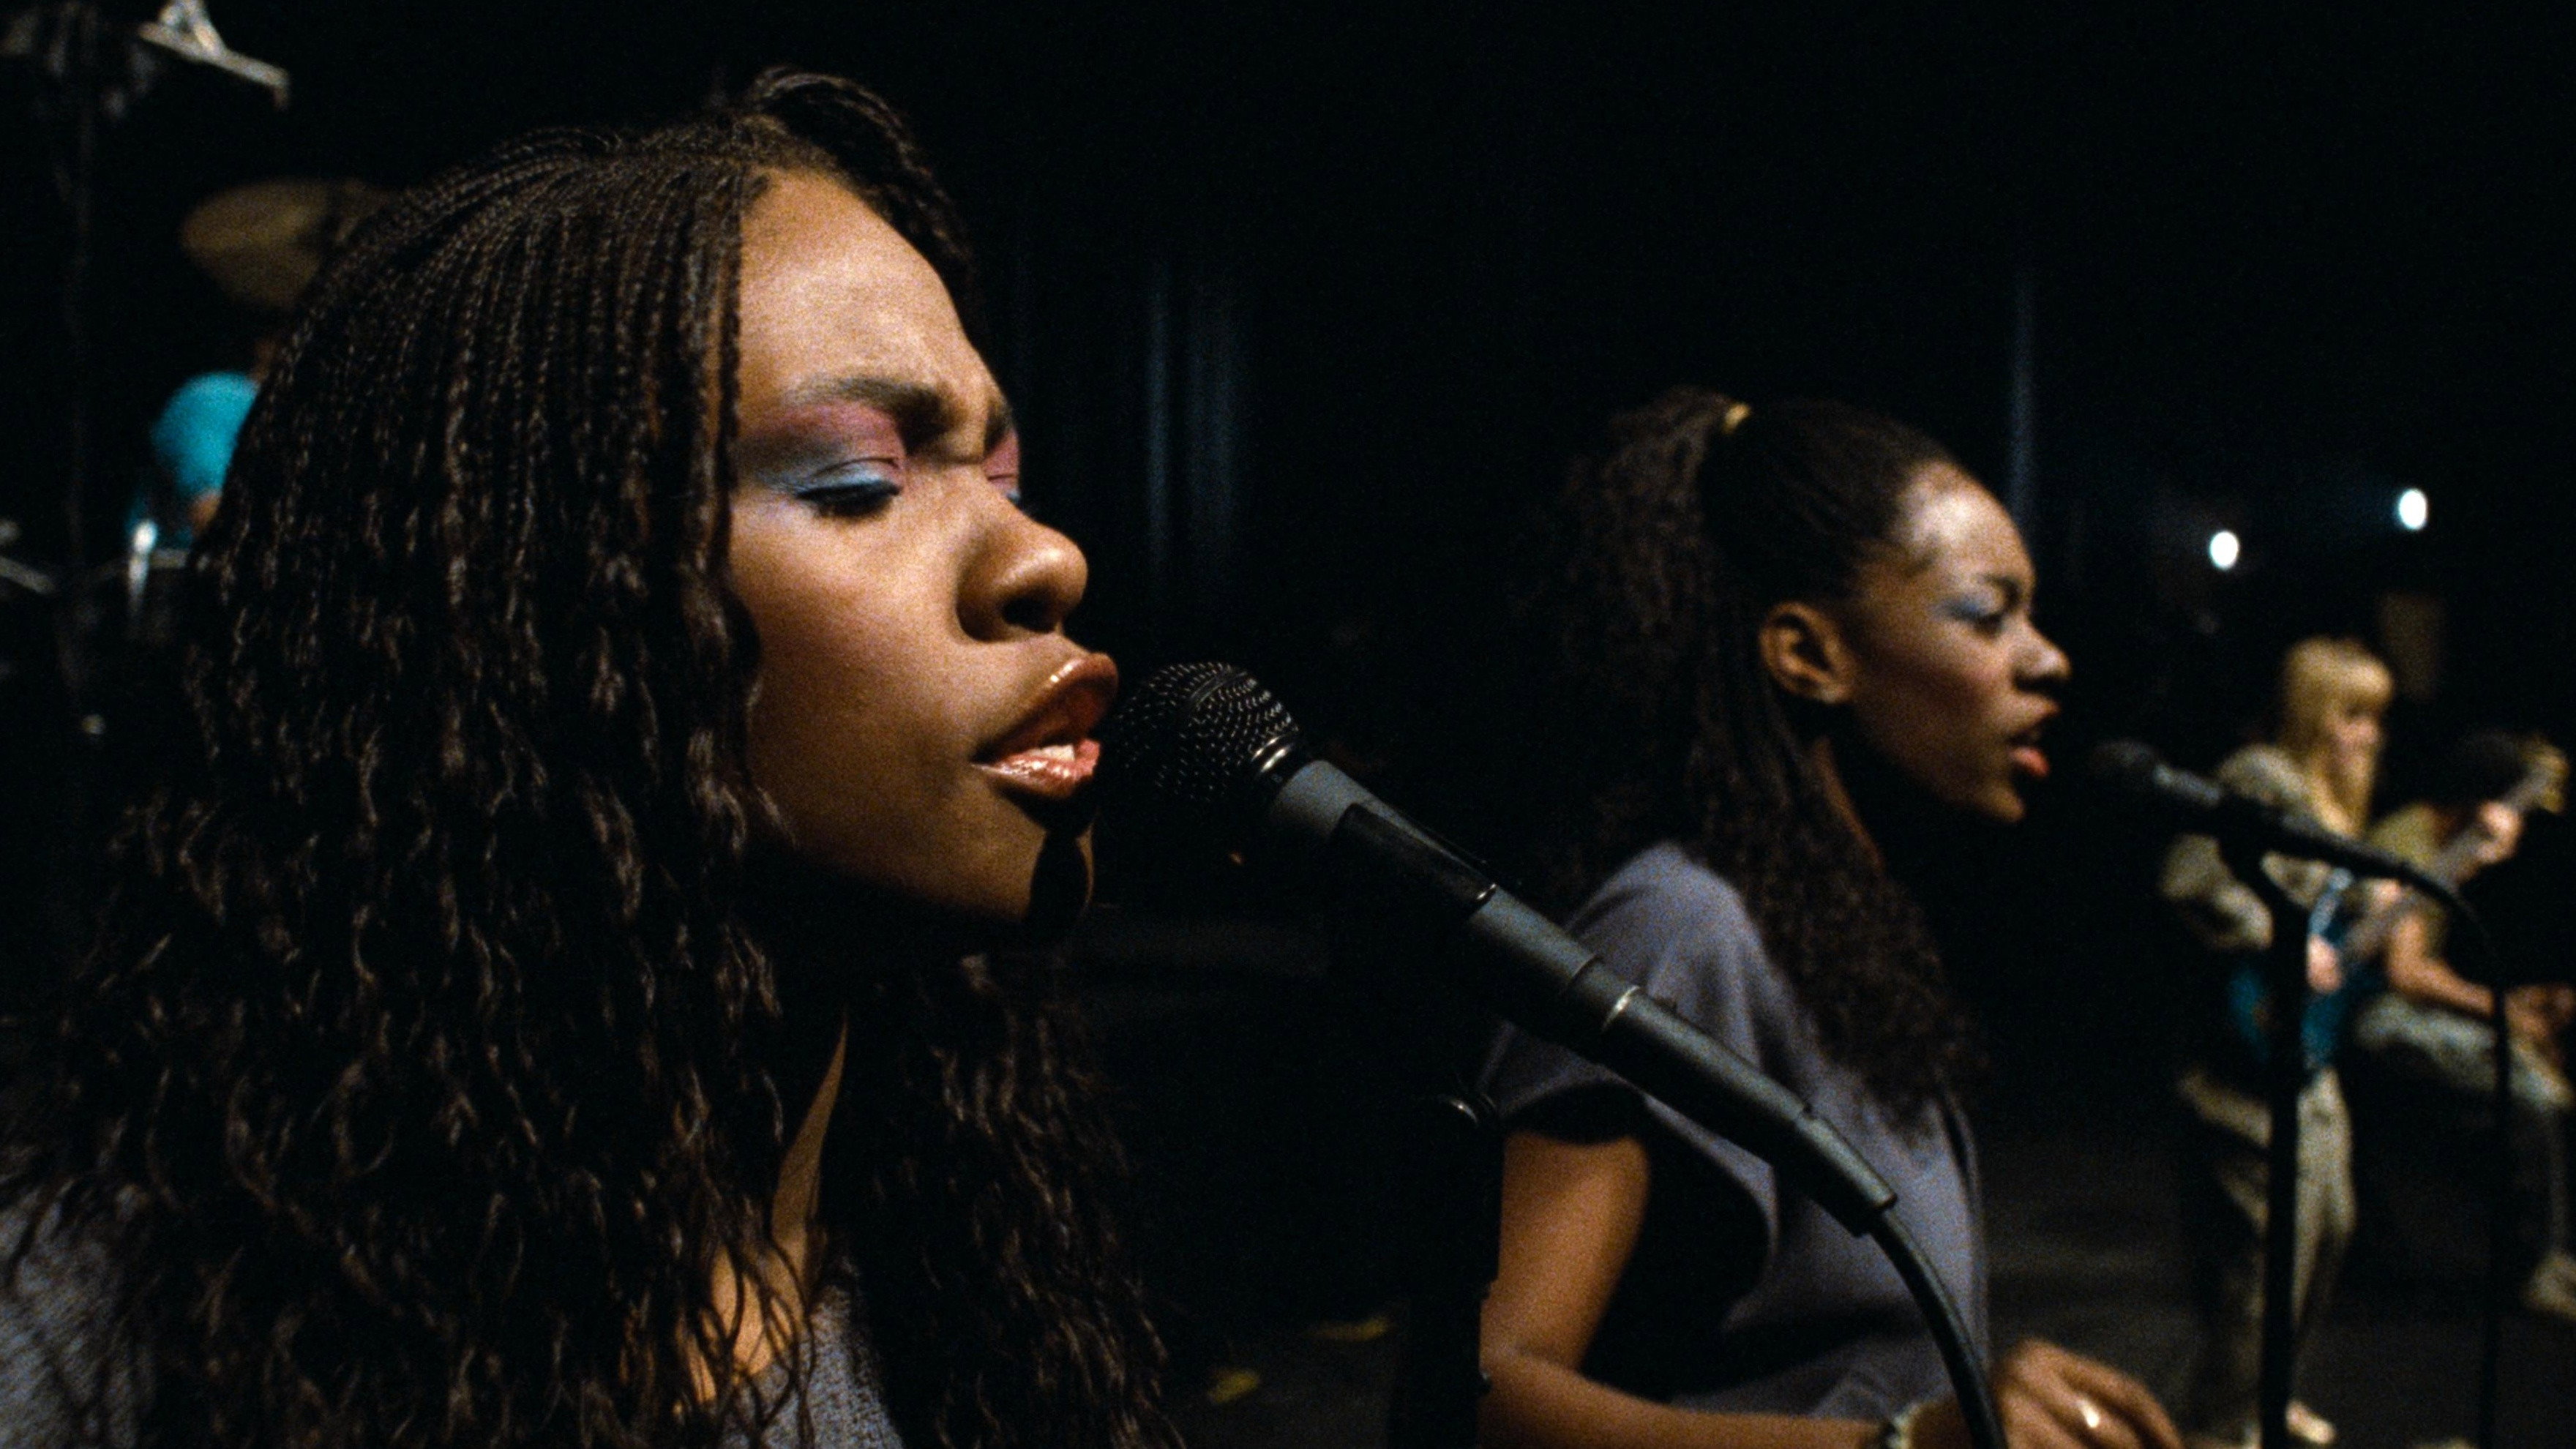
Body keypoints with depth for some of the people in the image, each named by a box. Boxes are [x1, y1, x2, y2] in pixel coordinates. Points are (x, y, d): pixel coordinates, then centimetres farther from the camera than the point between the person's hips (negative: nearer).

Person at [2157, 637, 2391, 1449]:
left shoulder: (2327, 797, 17)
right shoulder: (2263, 780, -15)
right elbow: (2189, 885, -25)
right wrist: (2286, 943, -23)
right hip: (2256, 1065, -11)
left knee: (2328, 1231, 19)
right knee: (2269, 1253, -8)